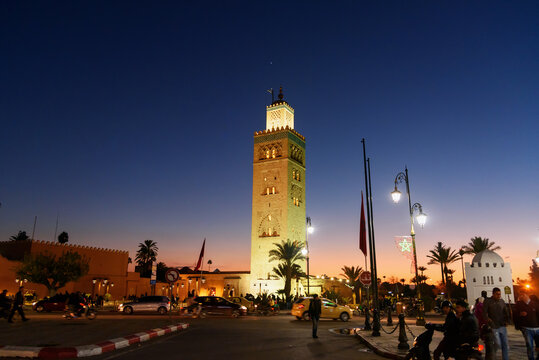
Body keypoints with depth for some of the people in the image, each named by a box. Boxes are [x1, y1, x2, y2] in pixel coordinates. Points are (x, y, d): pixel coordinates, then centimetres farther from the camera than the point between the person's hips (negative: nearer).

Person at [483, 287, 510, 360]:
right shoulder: (488, 301, -5)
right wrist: (488, 319, -19)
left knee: (505, 345, 6)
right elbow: (484, 313, -6)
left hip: (502, 326, 5)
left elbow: (506, 312, 17)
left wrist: (506, 320, 4)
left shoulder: (502, 301, 9)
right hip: (494, 327, -5)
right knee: (498, 345, -6)